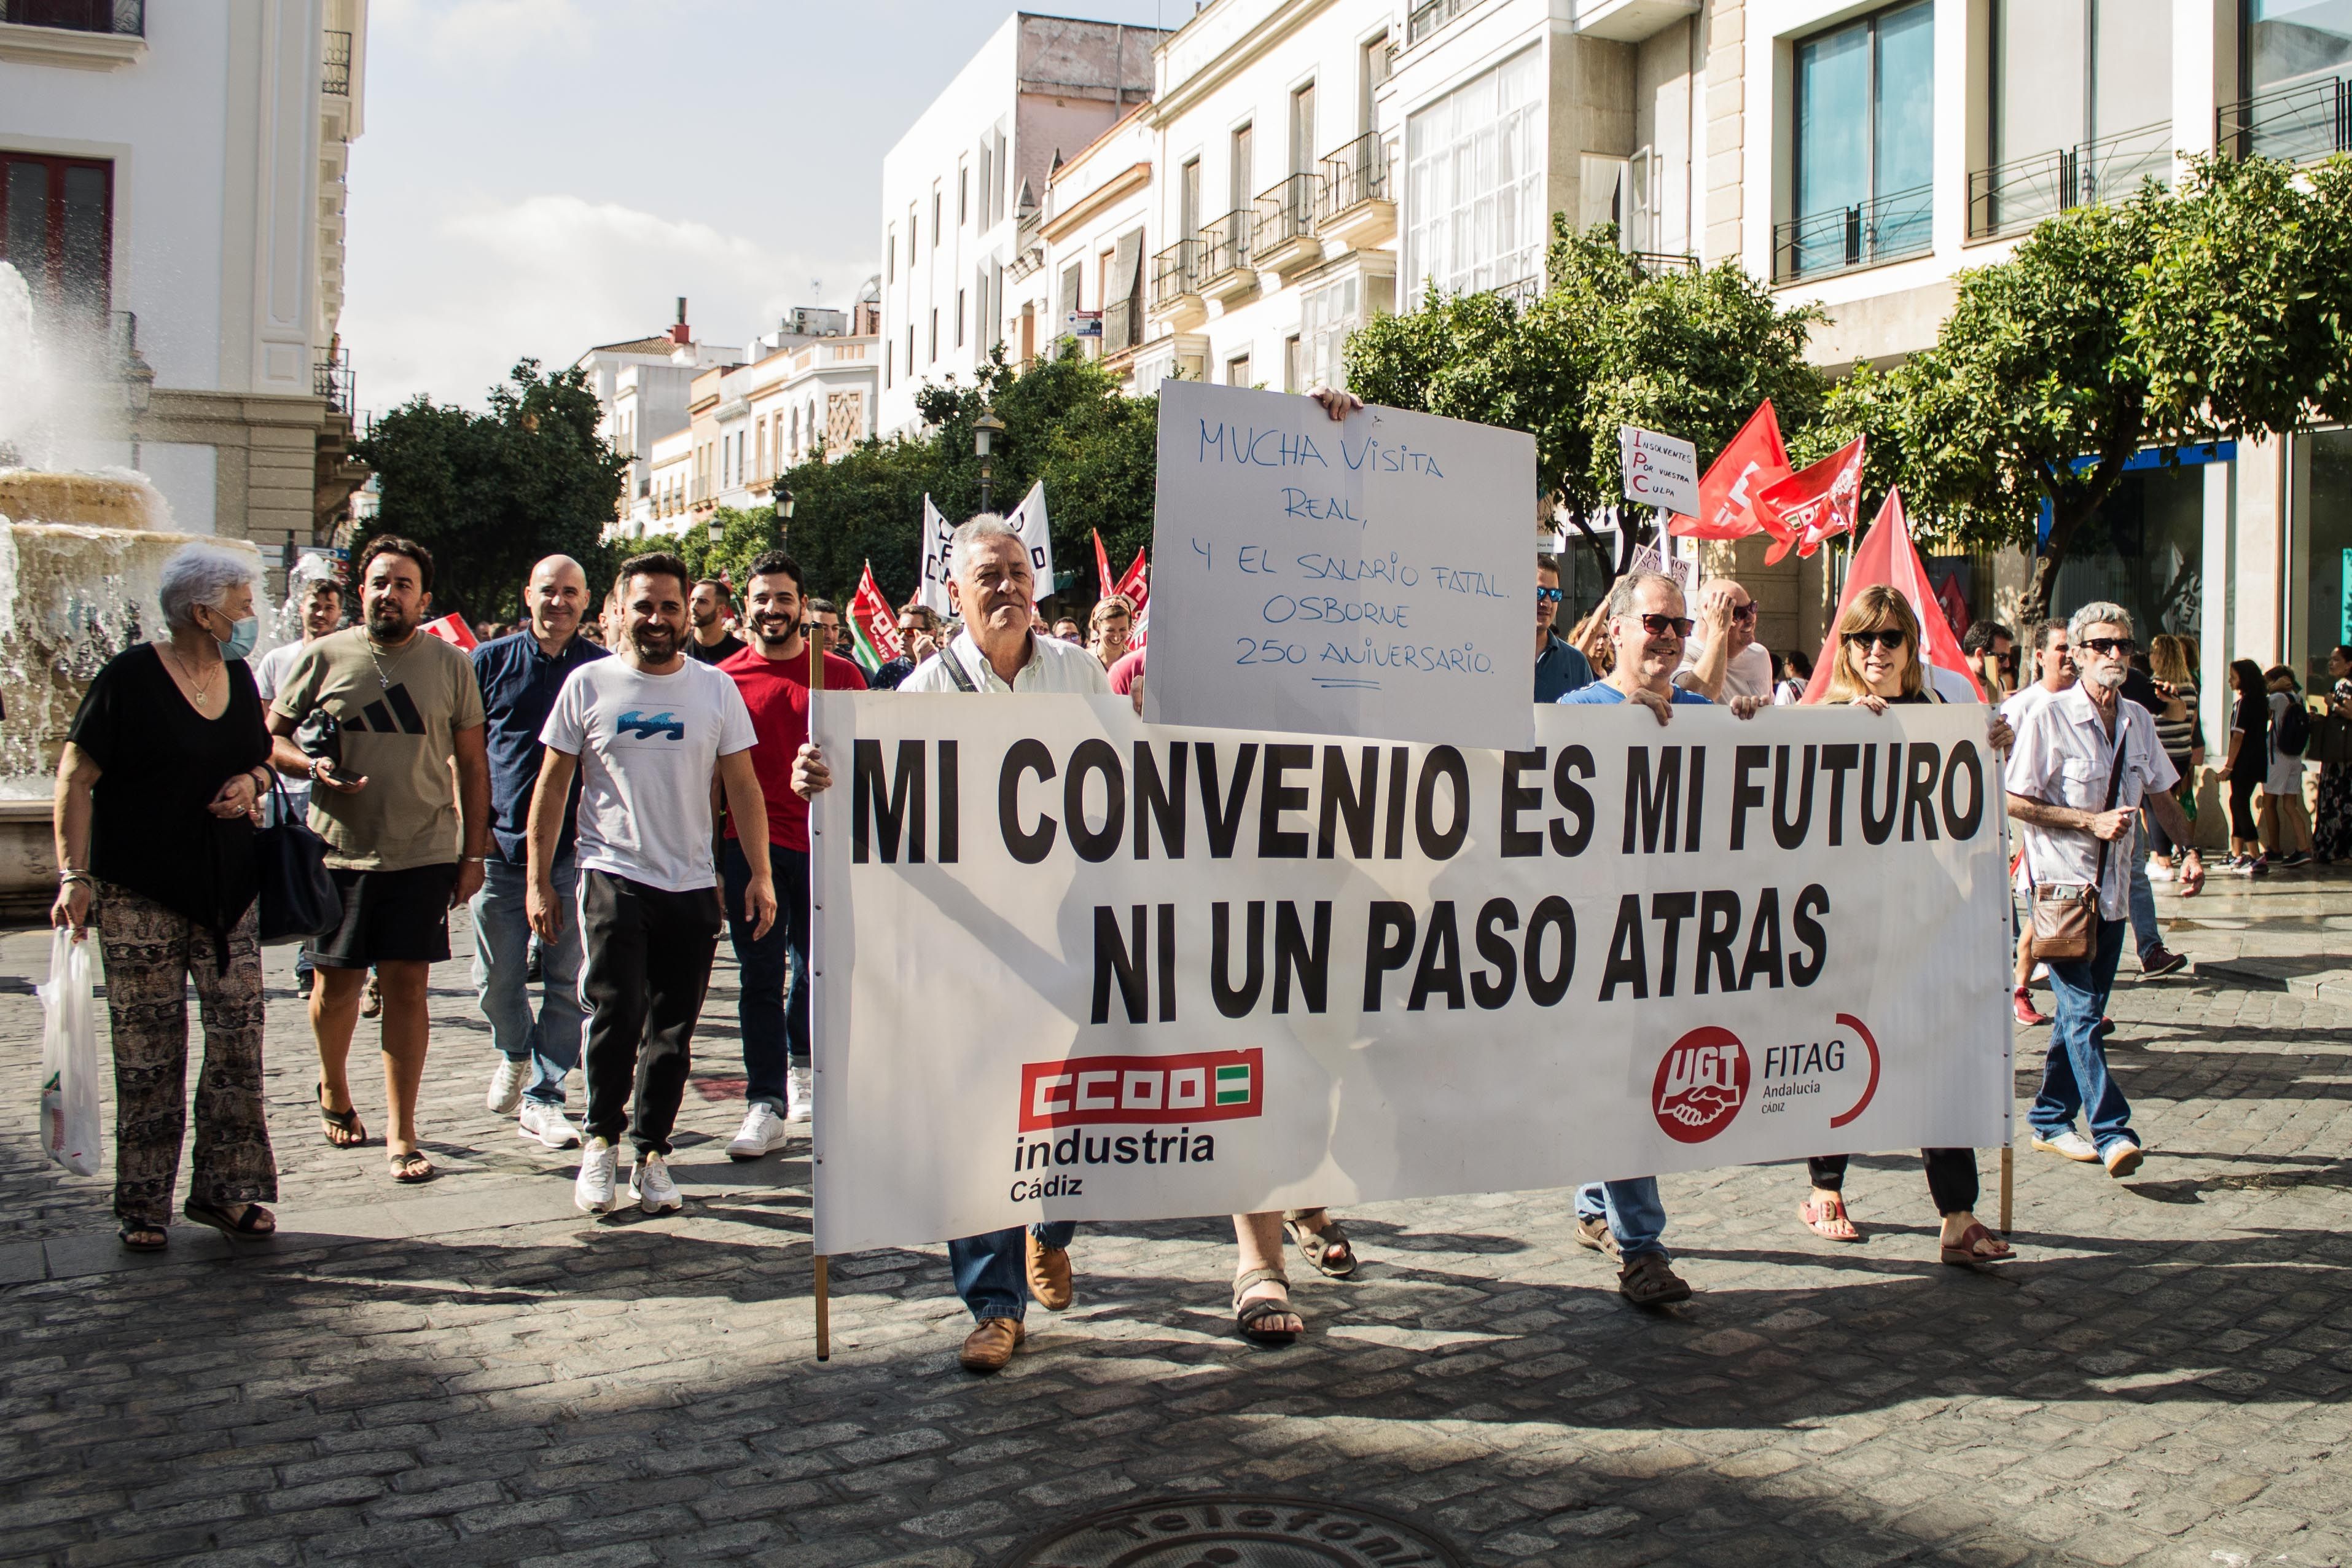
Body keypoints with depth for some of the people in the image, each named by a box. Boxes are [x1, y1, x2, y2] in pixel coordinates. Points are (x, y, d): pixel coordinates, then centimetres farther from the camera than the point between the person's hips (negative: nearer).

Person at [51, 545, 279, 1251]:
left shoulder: (239, 677, 9)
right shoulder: (130, 677, -9)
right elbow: (75, 780, -9)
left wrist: (250, 783, -1)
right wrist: (74, 875, -15)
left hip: (228, 890, 5)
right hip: (140, 894, -5)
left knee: (239, 1040, 2)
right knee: (148, 1054, 2)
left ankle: (223, 1189, 14)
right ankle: (143, 1206, 13)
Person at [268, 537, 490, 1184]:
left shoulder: (452, 665, 5)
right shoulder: (323, 658, 3)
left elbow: (472, 763, 8)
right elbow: (272, 735, 9)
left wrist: (473, 851, 4)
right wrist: (312, 767, -13)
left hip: (424, 853, 0)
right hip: (338, 852, 1)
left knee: (407, 986, -1)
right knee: (337, 982, 11)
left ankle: (401, 1133, 6)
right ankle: (334, 1092, 38)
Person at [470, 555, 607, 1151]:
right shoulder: (491, 661, 6)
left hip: (576, 849, -1)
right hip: (501, 845, 1)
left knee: (568, 983, 0)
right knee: (497, 978, 7)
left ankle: (542, 1096, 11)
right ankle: (514, 1053, 36)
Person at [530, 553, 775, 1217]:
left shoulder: (715, 688, 5)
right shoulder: (588, 684, 2)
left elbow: (742, 786, 8)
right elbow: (553, 785, 6)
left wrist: (760, 874, 1)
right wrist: (538, 880, 2)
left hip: (692, 886, 2)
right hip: (612, 876, -2)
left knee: (673, 1030, 6)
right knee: (617, 1012, -12)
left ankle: (651, 1153, 20)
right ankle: (601, 1139, 10)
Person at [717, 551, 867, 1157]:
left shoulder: (840, 674, 2)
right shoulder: (724, 680, 4)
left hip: (824, 845, 0)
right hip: (751, 845, 0)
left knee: (817, 969, 13)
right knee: (760, 980, -1)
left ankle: (800, 1062, 38)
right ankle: (766, 1106, 3)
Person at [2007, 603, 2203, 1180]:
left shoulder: (2139, 721, 9)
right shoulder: (2049, 718, -11)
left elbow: (2160, 797, 20)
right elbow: (2016, 802, -13)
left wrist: (2190, 850, 7)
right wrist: (2091, 820, -16)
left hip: (2112, 884, 7)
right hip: (2059, 882, -7)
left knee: (2083, 1009, 11)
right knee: (2081, 1010, -10)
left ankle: (2051, 1120, 22)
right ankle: (2112, 1132, -10)